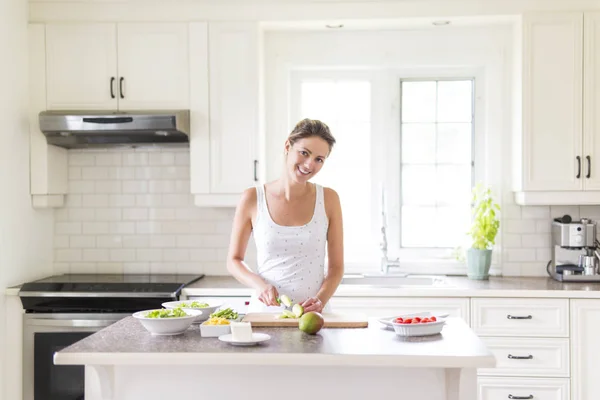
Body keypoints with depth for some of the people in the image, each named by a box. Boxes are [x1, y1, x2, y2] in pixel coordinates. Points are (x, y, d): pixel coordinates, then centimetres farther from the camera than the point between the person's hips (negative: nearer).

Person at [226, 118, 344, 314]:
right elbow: (234, 260, 7)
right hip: (265, 309, 0)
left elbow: (336, 266, 5)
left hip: (312, 314, 0)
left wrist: (320, 300, -12)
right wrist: (259, 284, -10)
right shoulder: (253, 199, -1)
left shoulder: (328, 199, 1)